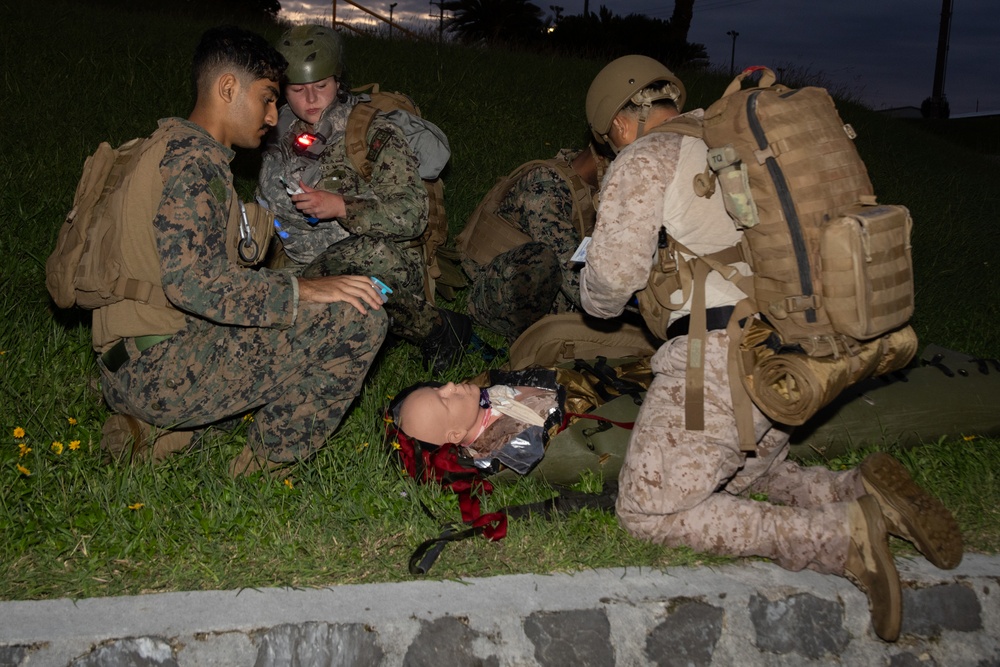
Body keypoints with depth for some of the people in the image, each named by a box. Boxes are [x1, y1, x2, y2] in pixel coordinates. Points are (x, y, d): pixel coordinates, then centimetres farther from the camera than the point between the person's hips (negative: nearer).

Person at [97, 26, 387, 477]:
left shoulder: (171, 147, 19)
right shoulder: (192, 160, -14)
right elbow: (192, 282, -26)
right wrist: (301, 290, -22)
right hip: (164, 375, -10)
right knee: (359, 318, -17)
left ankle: (149, 425, 15)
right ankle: (266, 463, -1)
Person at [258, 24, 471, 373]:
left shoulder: (373, 133, -5)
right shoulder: (281, 139, 12)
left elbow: (413, 214, -16)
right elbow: (270, 209, 32)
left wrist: (342, 208, -26)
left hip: (385, 271, -7)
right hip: (304, 273, 7)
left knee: (370, 252, -43)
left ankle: (434, 326, -15)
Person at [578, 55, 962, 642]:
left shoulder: (643, 161, -3)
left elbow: (612, 278, -9)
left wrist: (599, 299, 15)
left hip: (724, 353, -9)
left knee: (649, 510, 1)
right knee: (732, 479, 27)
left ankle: (837, 538, -11)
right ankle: (863, 494, 4)